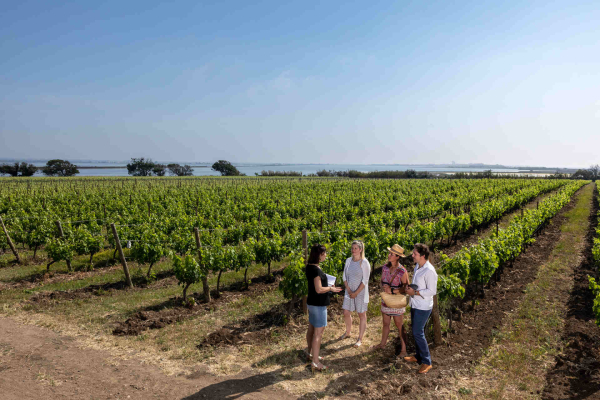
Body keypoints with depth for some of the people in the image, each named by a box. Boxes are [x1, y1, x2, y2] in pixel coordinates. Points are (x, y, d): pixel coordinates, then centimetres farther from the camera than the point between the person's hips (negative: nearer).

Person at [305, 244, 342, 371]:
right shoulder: (316, 269, -24)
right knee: (318, 332, -3)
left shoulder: (309, 267, 6)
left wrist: (328, 287, 11)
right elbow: (319, 289, -25)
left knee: (311, 328, 20)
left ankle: (310, 353, 35)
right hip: (318, 304, -10)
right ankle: (315, 362, 3)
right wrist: (331, 288, -9)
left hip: (312, 302, 10)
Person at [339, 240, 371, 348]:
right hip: (349, 292, 5)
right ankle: (347, 332, 36)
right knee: (346, 313, 13)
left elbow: (365, 281, -14)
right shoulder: (348, 261, 2)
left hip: (361, 292, -5)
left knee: (362, 315, 6)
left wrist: (356, 293, -14)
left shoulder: (364, 263, -13)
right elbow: (344, 277, 6)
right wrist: (349, 290, -5)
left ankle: (360, 339, 18)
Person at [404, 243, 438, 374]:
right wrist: (409, 288, 1)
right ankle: (418, 356, 31)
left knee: (418, 333, -5)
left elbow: (432, 291, -21)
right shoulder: (417, 266, 6)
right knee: (416, 331, 17)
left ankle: (426, 361, 7)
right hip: (415, 304, 9)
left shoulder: (429, 271, -22)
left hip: (423, 307, -9)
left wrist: (415, 292, -21)